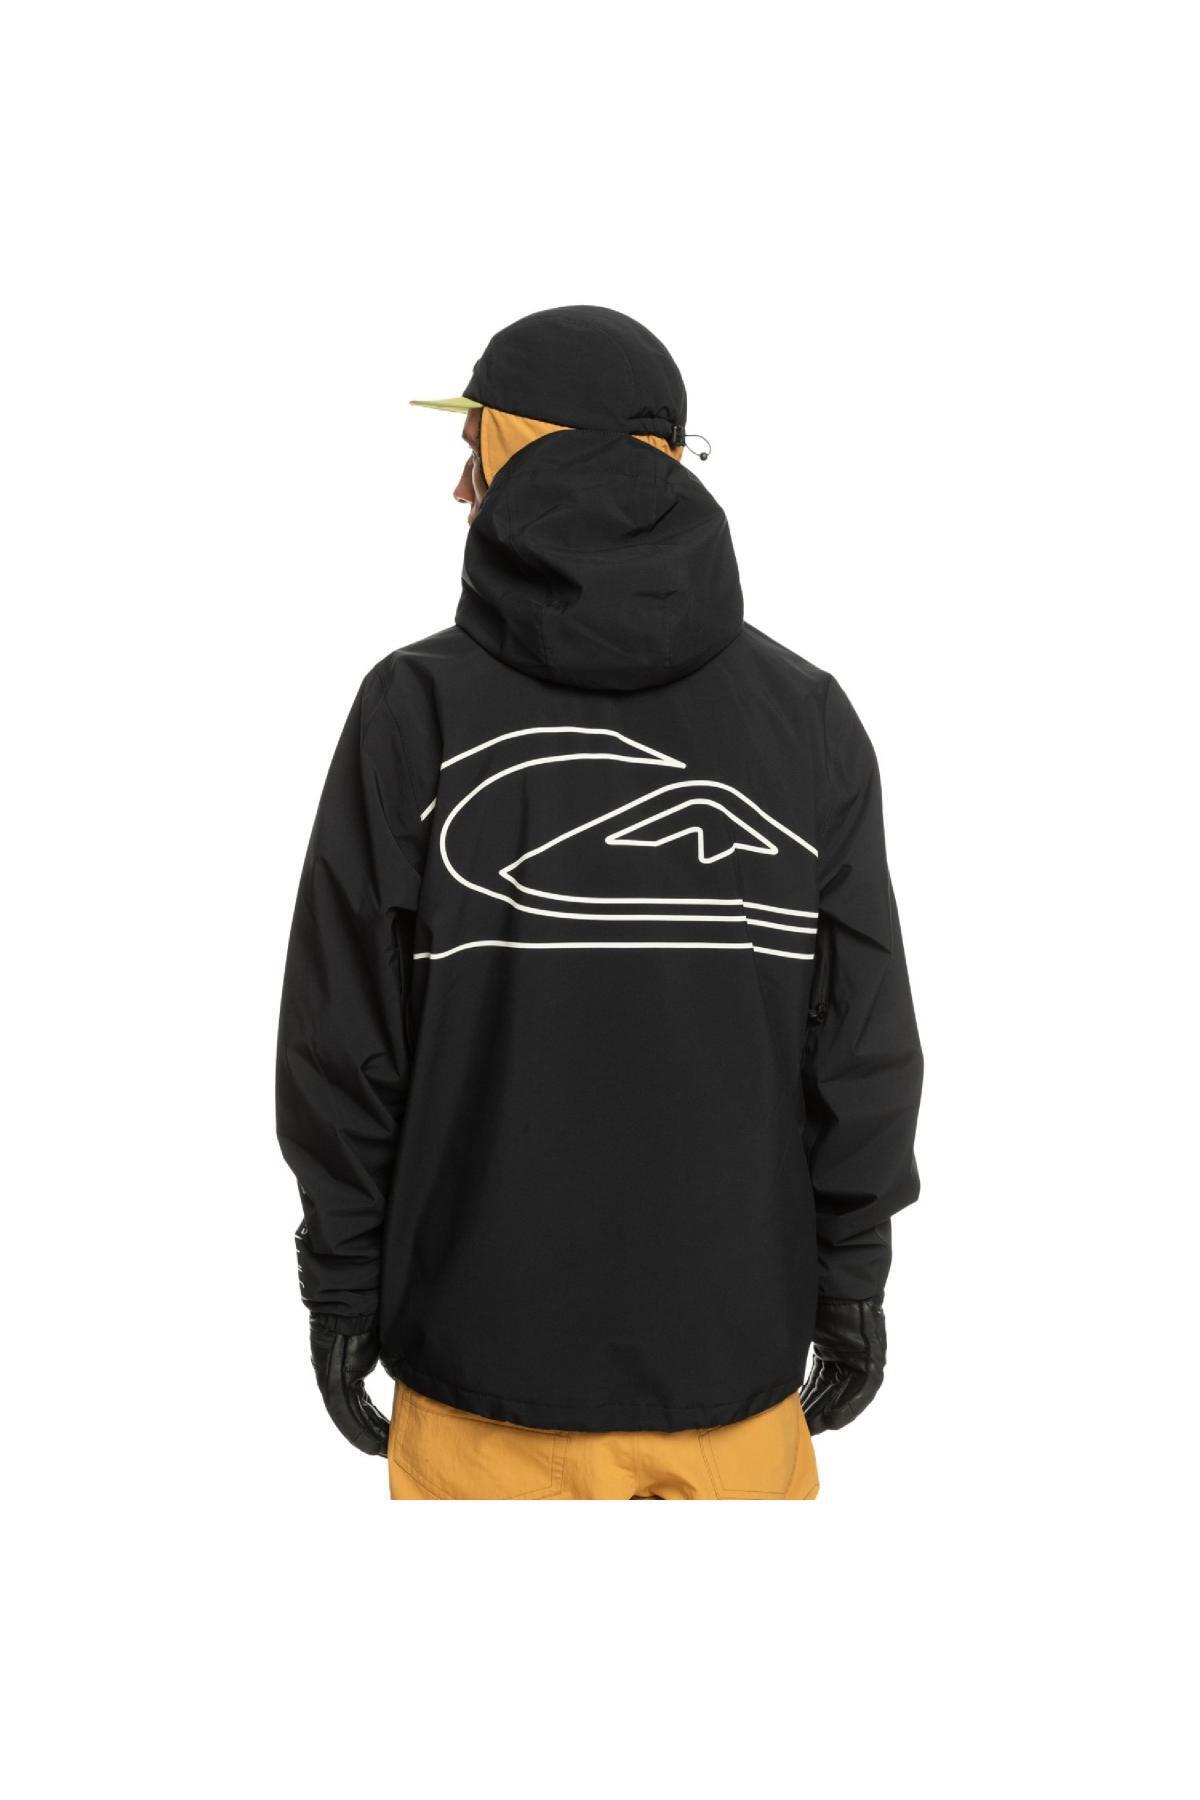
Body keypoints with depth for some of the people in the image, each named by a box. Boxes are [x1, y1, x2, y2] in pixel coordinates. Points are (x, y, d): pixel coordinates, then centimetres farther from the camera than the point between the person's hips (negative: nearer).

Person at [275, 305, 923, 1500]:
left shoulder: (417, 707, -9)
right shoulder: (808, 715, -3)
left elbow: (347, 1039, -6)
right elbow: (864, 1040, -1)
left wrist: (342, 1284, 5)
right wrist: (851, 1277, 10)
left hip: (489, 1350, -1)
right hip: (737, 1346, 2)